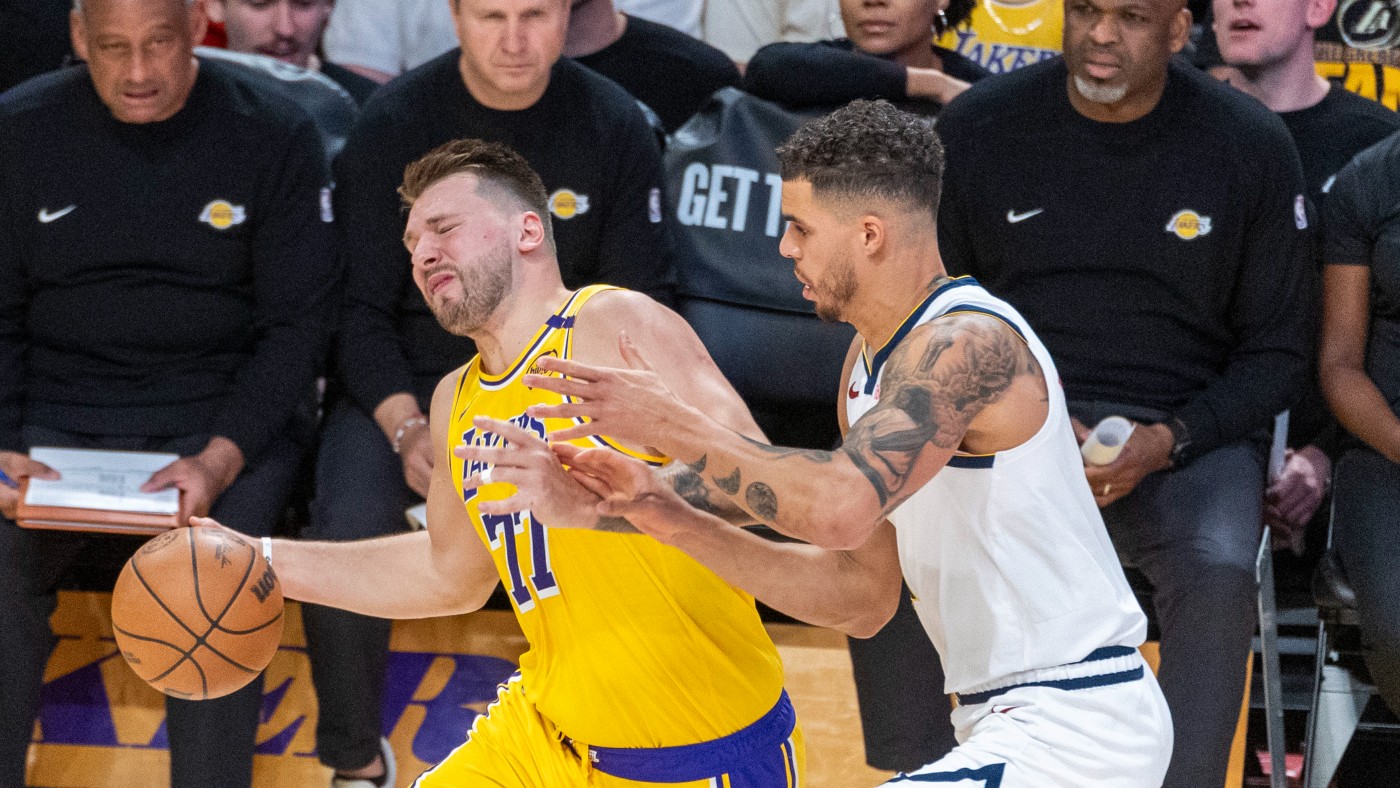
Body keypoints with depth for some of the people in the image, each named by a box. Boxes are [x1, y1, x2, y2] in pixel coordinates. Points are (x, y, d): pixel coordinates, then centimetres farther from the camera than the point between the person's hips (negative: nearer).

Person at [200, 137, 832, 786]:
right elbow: (450, 574, 25)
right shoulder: (456, 403, 9)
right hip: (550, 735, 7)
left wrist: (587, 500, -43)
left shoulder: (613, 325, -15)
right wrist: (266, 564, 18)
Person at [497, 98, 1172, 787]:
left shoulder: (968, 344, -19)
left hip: (1072, 730, -10)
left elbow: (842, 509, -34)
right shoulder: (871, 359, 12)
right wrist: (671, 518, 3)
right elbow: (855, 587, 12)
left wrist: (674, 425, -24)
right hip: (1012, 724, 10)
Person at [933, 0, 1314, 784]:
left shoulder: (1251, 144, 0)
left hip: (1190, 431, 0)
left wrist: (1166, 443, -11)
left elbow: (1279, 351, 6)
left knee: (1218, 574, -32)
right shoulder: (980, 128, 2)